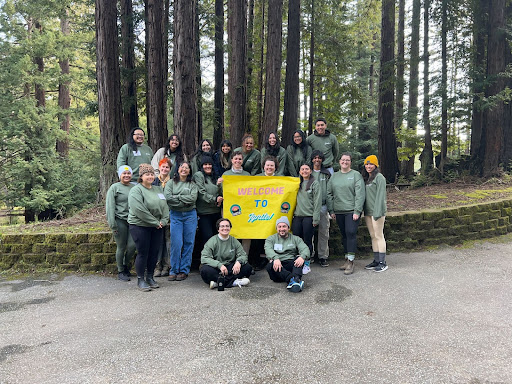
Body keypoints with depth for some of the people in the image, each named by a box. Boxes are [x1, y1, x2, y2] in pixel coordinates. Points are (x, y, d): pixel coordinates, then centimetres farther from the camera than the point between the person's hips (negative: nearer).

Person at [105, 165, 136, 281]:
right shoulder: (114, 187, 1)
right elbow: (110, 206, -4)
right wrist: (112, 224, -11)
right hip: (120, 220, -3)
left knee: (132, 245, -4)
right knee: (121, 247, 2)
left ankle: (126, 265, 24)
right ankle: (120, 272, 19)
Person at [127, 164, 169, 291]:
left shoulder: (158, 189, 14)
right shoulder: (136, 190, -8)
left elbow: (165, 206, 10)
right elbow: (139, 210, -19)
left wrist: (163, 221, -6)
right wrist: (155, 222, -17)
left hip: (157, 228, 6)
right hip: (140, 226, -6)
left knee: (154, 252, 9)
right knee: (143, 253, -1)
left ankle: (150, 277, 24)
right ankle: (140, 280, 12)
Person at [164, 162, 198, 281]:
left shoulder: (192, 184, 11)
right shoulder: (171, 183, 8)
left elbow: (193, 198, -6)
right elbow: (167, 197, -8)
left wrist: (177, 197, -8)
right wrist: (185, 202, -9)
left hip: (190, 215, 1)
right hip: (175, 215, -1)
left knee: (188, 243, 2)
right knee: (176, 243, -5)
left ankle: (184, 270, 11)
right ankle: (174, 270, 6)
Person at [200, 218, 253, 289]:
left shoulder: (234, 241, 5)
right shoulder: (212, 241, -6)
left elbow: (243, 255, 2)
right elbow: (204, 258, -16)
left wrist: (238, 262, -23)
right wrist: (219, 265, -29)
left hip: (230, 268, 3)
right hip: (216, 268, -3)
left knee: (248, 267, -19)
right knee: (205, 270, -34)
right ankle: (233, 282, -29)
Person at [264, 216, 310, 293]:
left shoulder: (295, 239, 17)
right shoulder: (271, 239, 16)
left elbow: (305, 249, 0)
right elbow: (268, 249, -6)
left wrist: (302, 257, -26)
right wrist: (275, 258, -29)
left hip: (291, 265, 0)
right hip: (277, 265, 0)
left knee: (299, 258, -28)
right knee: (270, 266, -33)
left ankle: (295, 279, -52)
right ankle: (292, 279, -49)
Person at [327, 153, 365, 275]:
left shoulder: (356, 175, -1)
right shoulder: (334, 176, 13)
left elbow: (360, 194, -7)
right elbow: (329, 194, 13)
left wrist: (357, 211, -14)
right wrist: (331, 210, 6)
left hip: (351, 211, -5)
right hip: (338, 212, 5)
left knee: (351, 233, -12)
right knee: (344, 235, 10)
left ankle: (350, 261, -7)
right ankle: (347, 259, 19)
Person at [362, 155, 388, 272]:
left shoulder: (379, 177, -8)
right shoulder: (365, 178, 16)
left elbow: (380, 196, -14)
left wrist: (377, 212, -20)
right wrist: (363, 210, 11)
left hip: (377, 211, -8)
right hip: (367, 212, 8)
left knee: (379, 236, -5)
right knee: (373, 236, 11)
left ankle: (382, 262, 0)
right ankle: (376, 260, 18)